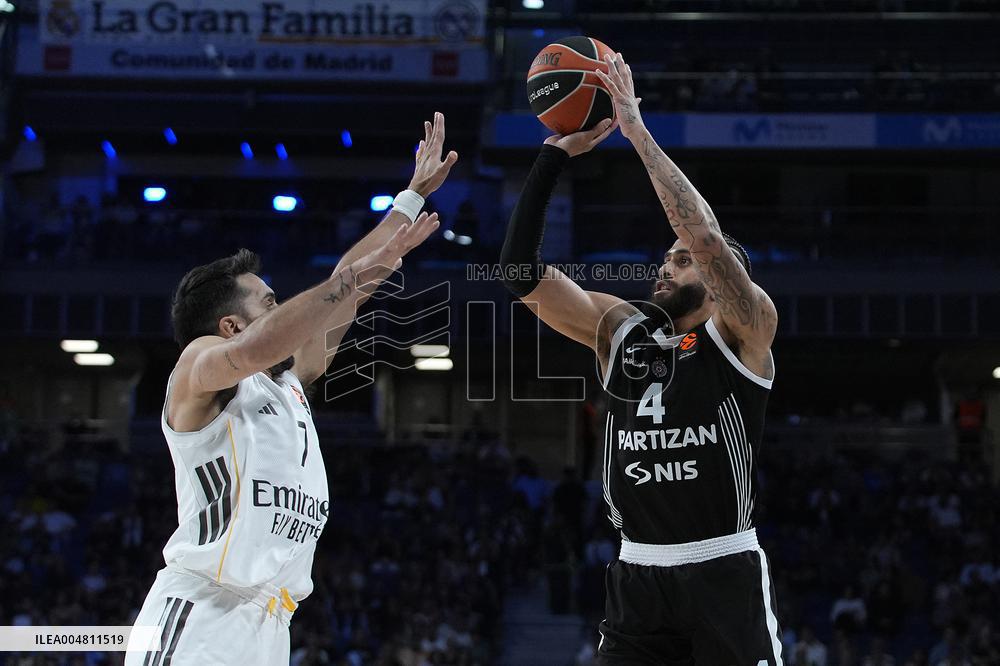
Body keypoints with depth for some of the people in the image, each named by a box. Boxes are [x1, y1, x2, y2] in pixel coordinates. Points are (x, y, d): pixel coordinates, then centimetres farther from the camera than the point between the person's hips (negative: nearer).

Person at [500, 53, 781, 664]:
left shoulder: (743, 333, -2)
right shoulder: (619, 331, 11)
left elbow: (708, 240, -20)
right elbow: (524, 274, 3)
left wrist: (639, 132, -18)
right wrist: (555, 157, -4)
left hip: (724, 575, -4)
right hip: (637, 576, 4)